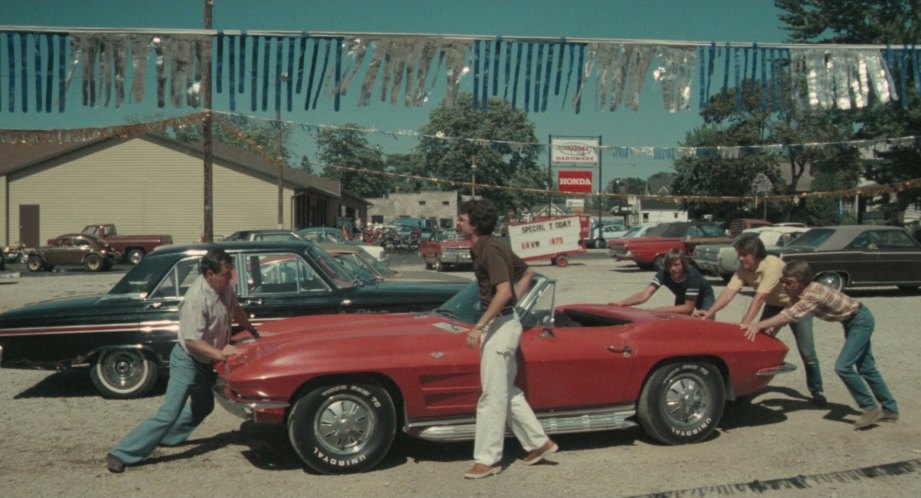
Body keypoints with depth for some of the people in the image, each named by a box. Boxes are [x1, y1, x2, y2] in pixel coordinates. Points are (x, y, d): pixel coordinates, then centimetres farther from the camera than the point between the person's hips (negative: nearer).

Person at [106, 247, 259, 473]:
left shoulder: (224, 287, -7)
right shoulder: (197, 299, -31)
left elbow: (235, 309, 14)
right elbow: (191, 340, -30)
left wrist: (253, 331, 20)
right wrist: (219, 353, -30)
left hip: (205, 361, 9)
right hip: (187, 361, -9)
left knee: (203, 406, 23)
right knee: (169, 415, -11)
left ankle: (168, 437, 37)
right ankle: (121, 454, -4)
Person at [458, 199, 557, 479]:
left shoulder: (489, 250, -18)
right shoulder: (490, 247, 12)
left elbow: (504, 292, -27)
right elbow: (527, 273, 21)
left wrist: (478, 327, -25)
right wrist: (513, 303, 14)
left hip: (499, 325, -10)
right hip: (503, 322, 10)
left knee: (492, 396, -2)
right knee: (507, 392, 17)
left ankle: (488, 459, 7)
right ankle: (539, 442, 25)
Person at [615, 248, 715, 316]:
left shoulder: (692, 276, -41)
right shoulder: (663, 274, -31)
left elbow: (688, 308, -40)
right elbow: (645, 295, -43)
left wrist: (658, 310, -50)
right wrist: (624, 302, -63)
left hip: (704, 297, -3)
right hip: (683, 296, 4)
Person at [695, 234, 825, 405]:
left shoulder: (772, 265, -36)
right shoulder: (744, 269, -16)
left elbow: (759, 298, -42)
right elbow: (729, 291, -26)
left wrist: (744, 324, -48)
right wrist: (710, 312, -41)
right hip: (774, 305, 6)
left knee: (807, 352, -5)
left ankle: (816, 391, 12)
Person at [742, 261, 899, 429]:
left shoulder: (813, 294, -33)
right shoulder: (799, 294, -8)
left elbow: (789, 316, -42)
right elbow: (786, 314, -8)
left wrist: (758, 326, -47)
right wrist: (766, 329, -22)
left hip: (861, 321, -9)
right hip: (853, 322, 9)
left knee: (843, 367, -17)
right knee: (866, 369, 15)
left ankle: (870, 409, -4)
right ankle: (890, 410, 27)